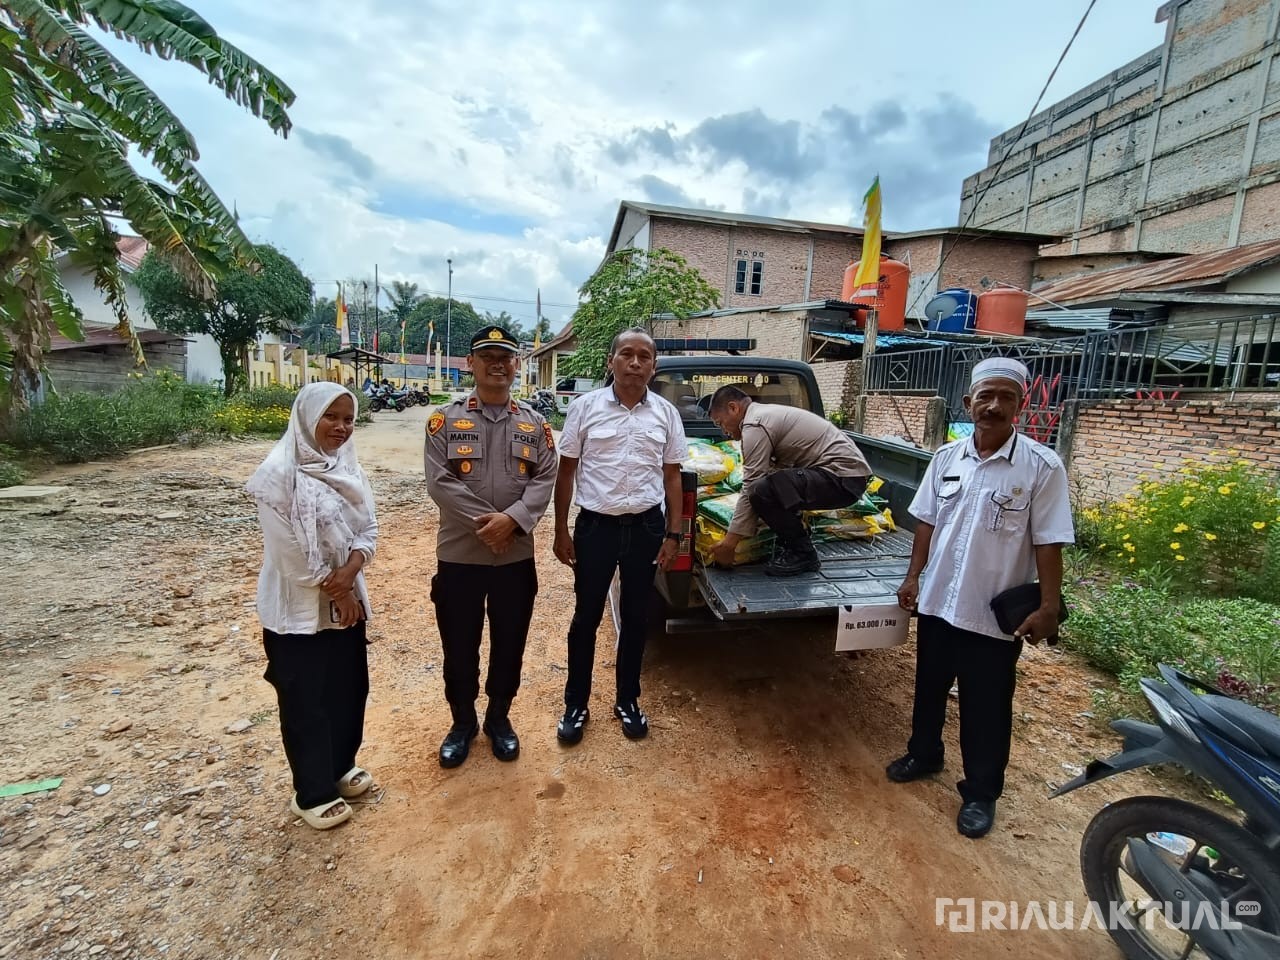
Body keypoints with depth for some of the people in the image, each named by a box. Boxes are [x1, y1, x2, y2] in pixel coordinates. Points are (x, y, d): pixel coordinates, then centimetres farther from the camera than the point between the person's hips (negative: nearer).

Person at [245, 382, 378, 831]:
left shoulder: (347, 465, 3)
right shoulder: (279, 471, -18)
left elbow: (369, 526, 2)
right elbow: (290, 550, -20)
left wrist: (351, 569, -16)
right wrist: (333, 591, -11)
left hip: (346, 600, 7)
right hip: (298, 609, -6)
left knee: (349, 691, 18)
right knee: (306, 703, 10)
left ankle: (340, 767, 41)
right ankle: (312, 793, 29)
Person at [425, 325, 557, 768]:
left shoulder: (535, 423, 5)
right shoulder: (445, 419, -1)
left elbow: (545, 479, -4)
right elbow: (439, 481, -11)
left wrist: (512, 519, -20)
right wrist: (484, 522, -19)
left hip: (517, 556, 2)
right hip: (458, 554, -1)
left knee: (509, 645, 14)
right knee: (459, 647, 13)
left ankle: (499, 718, 37)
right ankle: (463, 722, 36)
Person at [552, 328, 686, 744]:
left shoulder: (666, 413, 2)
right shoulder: (585, 407, -4)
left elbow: (672, 477, 6)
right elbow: (566, 472, 1)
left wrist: (673, 534, 2)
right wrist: (561, 530, -2)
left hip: (646, 527, 2)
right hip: (595, 524, -1)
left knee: (636, 617, 14)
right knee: (586, 616, 9)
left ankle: (627, 700, 33)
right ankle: (576, 704, 28)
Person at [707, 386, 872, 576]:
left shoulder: (755, 425, -13)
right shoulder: (766, 413, 18)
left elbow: (751, 488, -16)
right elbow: (777, 469, 24)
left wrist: (730, 541, -11)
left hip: (844, 477, -11)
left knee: (762, 491, -24)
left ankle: (803, 554, -5)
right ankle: (795, 544, 18)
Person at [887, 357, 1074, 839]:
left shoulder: (1042, 466, -12)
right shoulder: (946, 457, -1)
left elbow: (1048, 543, -11)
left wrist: (1048, 608, -12)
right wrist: (913, 576, 5)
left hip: (996, 613, -4)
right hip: (937, 602, 4)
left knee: (986, 709, 12)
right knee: (929, 688, 22)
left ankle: (980, 793, 33)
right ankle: (924, 753, 45)